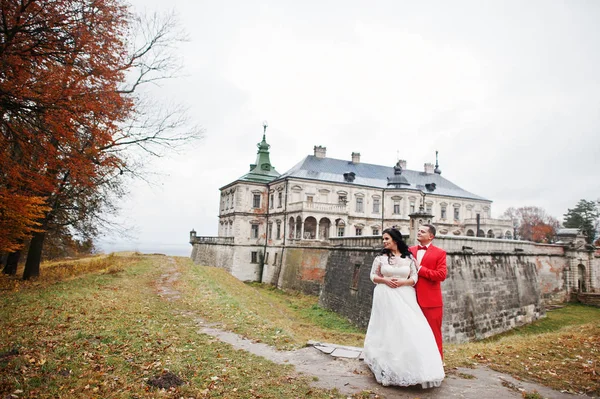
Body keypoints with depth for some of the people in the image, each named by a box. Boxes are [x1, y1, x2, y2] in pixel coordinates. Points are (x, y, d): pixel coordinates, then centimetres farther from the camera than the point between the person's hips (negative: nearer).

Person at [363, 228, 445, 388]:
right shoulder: (381, 257, 2)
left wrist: (402, 282, -14)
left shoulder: (409, 258, 3)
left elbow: (414, 278, 3)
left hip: (404, 297, 1)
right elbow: (373, 276, 5)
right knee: (387, 328, 1)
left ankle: (410, 366, 8)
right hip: (386, 297, 0)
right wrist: (385, 280, -12)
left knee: (409, 328, -4)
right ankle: (387, 365, 15)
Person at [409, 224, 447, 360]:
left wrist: (419, 269, -13)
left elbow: (441, 275, -12)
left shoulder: (439, 253, -1)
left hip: (431, 301, -4)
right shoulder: (410, 250, 11)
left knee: (433, 334, 7)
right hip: (413, 299, 4)